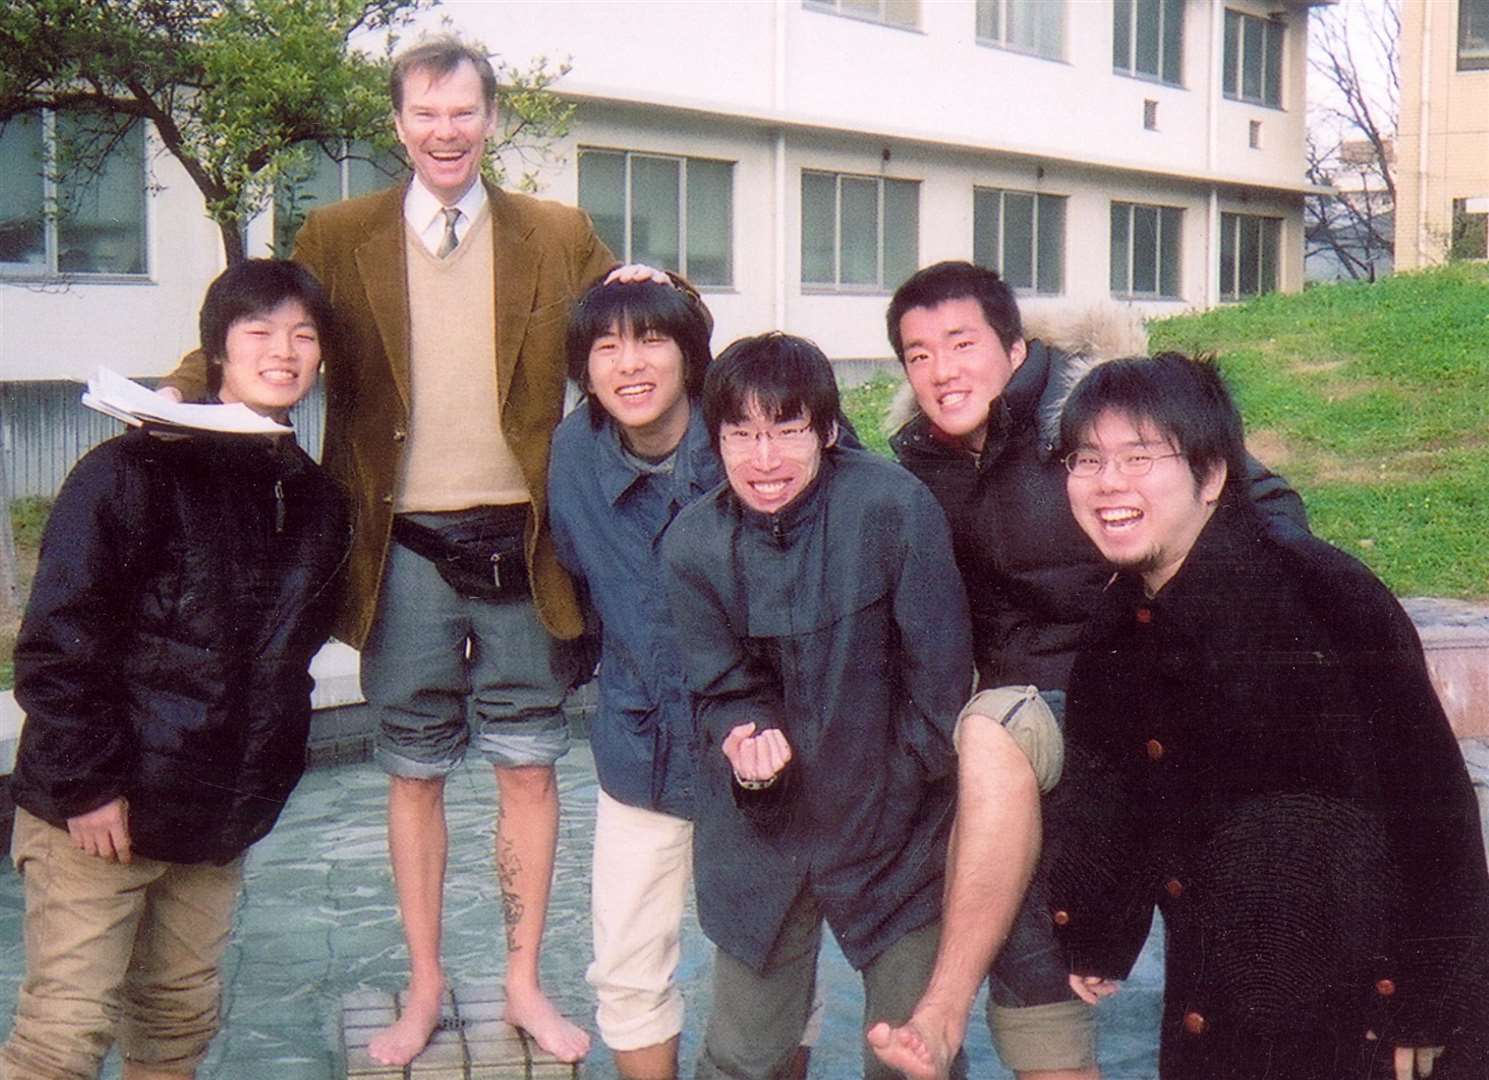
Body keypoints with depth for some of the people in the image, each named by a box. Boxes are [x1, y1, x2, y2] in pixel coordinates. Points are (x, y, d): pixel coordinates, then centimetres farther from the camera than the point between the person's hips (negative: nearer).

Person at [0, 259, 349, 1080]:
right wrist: (87, 785, -17)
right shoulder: (133, 473, -11)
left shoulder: (315, 501, 9)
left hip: (217, 823, 6)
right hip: (93, 808, -6)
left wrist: (261, 785, 9)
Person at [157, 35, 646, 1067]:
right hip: (405, 548, 0)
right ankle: (425, 987, 26)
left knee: (529, 768, 8)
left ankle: (526, 983, 24)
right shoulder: (338, 237, 4)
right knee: (414, 774, 11)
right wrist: (183, 391, -18)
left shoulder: (560, 236, 5)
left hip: (521, 543, 0)